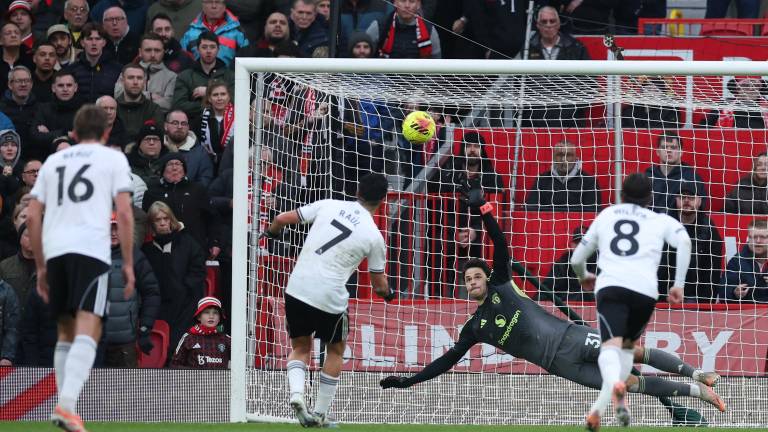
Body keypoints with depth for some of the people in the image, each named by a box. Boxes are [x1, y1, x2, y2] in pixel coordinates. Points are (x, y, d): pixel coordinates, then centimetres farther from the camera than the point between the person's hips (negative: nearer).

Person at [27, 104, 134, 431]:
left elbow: (32, 217, 18)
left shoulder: (53, 161, 22)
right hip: (91, 250, -5)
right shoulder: (113, 159, 10)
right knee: (88, 332, -10)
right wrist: (128, 264, 3)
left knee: (66, 332, 17)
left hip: (55, 251, 5)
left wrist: (41, 267, 23)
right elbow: (124, 213, -2)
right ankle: (67, 405, -27)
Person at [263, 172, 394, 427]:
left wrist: (270, 232, 31)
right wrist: (388, 294, 34)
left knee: (300, 347, 21)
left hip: (297, 288, 2)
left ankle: (296, 393, -7)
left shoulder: (328, 205, 4)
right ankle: (320, 414, 21)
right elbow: (379, 284, 10)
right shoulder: (374, 236, 0)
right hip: (330, 298, -2)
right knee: (335, 350, 22)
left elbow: (283, 219, 8)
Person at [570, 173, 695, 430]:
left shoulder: (605, 216, 27)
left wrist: (583, 277, 54)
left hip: (610, 286, -1)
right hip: (645, 290, 1)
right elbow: (684, 241, 0)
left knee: (610, 346, -18)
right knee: (628, 346, 22)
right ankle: (605, 404, 3)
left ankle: (615, 384, -53)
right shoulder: (660, 221, 21)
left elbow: (576, 259, 31)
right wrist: (679, 284, 4)